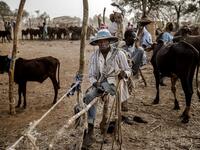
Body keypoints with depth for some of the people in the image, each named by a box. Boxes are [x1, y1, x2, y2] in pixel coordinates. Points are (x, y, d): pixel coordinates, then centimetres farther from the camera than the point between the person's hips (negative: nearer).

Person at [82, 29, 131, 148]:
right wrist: (95, 82, -13)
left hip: (115, 84, -3)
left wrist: (123, 73, -22)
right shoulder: (95, 56, 6)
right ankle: (90, 131, -23)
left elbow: (128, 71, 2)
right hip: (100, 83, 3)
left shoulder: (119, 54, -4)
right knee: (89, 97, -26)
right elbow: (92, 75, 9)